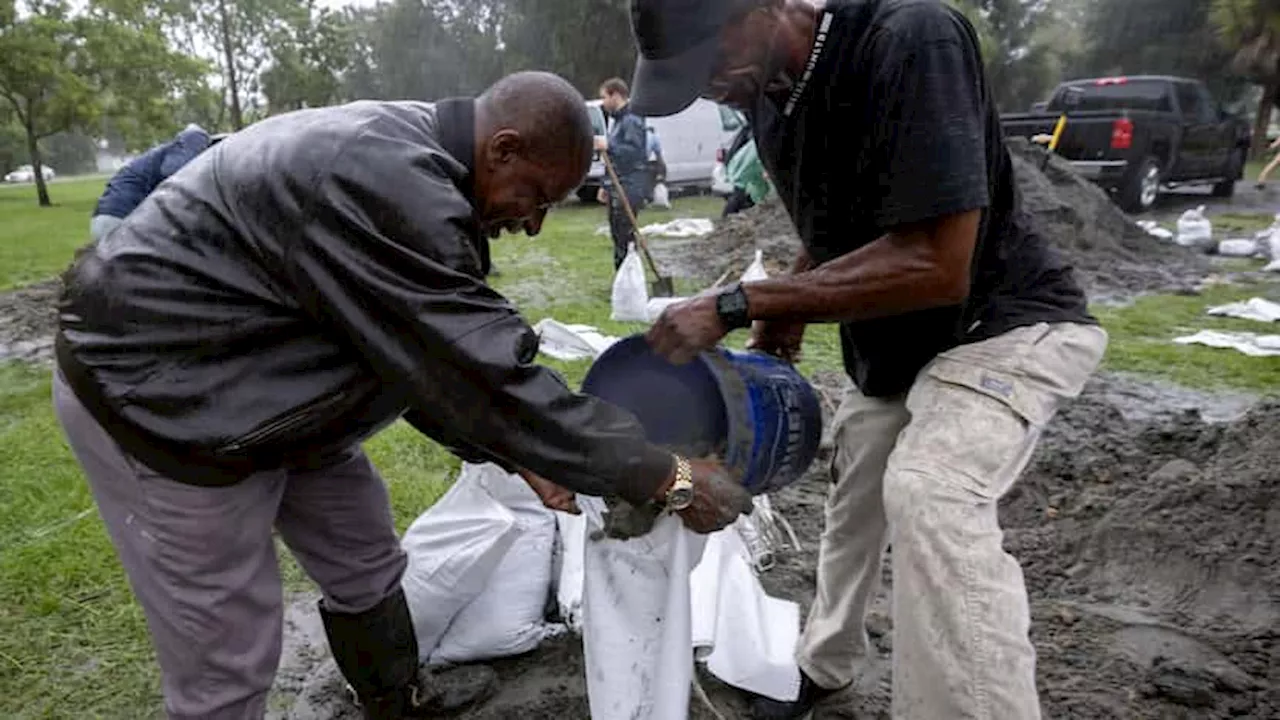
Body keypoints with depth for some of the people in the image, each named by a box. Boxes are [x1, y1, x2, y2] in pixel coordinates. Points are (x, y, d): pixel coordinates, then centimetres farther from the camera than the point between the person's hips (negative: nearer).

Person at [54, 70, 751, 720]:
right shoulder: (386, 183, -32)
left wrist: (517, 455, 4)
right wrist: (667, 479, -23)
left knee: (365, 562, 18)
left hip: (266, 387, 10)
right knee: (228, 659, 0)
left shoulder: (402, 157, 1)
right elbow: (487, 375, -31)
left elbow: (427, 355, 7)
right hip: (151, 390, -9)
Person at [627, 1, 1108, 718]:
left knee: (929, 493, -32)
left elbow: (937, 268, -34)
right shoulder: (767, 93, -4)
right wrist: (781, 321, -2)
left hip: (1004, 324, -7)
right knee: (852, 504, 18)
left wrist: (738, 305, -31)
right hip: (887, 347, 8)